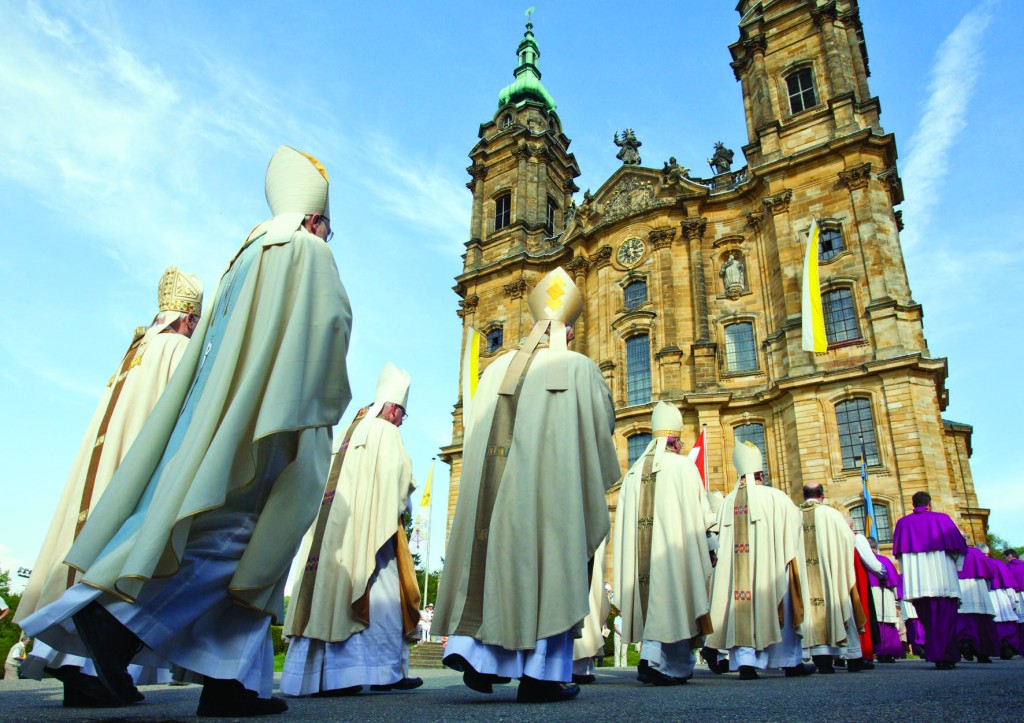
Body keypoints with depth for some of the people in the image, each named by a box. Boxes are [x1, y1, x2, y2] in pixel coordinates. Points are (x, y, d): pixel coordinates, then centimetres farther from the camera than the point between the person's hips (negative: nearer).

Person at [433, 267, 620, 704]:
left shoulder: (497, 368, 14)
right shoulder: (579, 368, 5)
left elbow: (474, 432, 16)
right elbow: (604, 422, 11)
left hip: (494, 478, 4)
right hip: (554, 483, -3)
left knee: (495, 559, 10)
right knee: (549, 564, 0)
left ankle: (478, 654, 2)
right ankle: (540, 672, 0)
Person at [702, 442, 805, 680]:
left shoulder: (728, 501, 5)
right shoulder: (775, 497, -3)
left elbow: (719, 537, 5)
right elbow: (796, 525, 7)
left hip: (736, 563, 3)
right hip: (770, 565, -2)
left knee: (741, 611, 4)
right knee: (779, 609, 9)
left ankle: (745, 661, -4)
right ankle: (791, 661, 16)